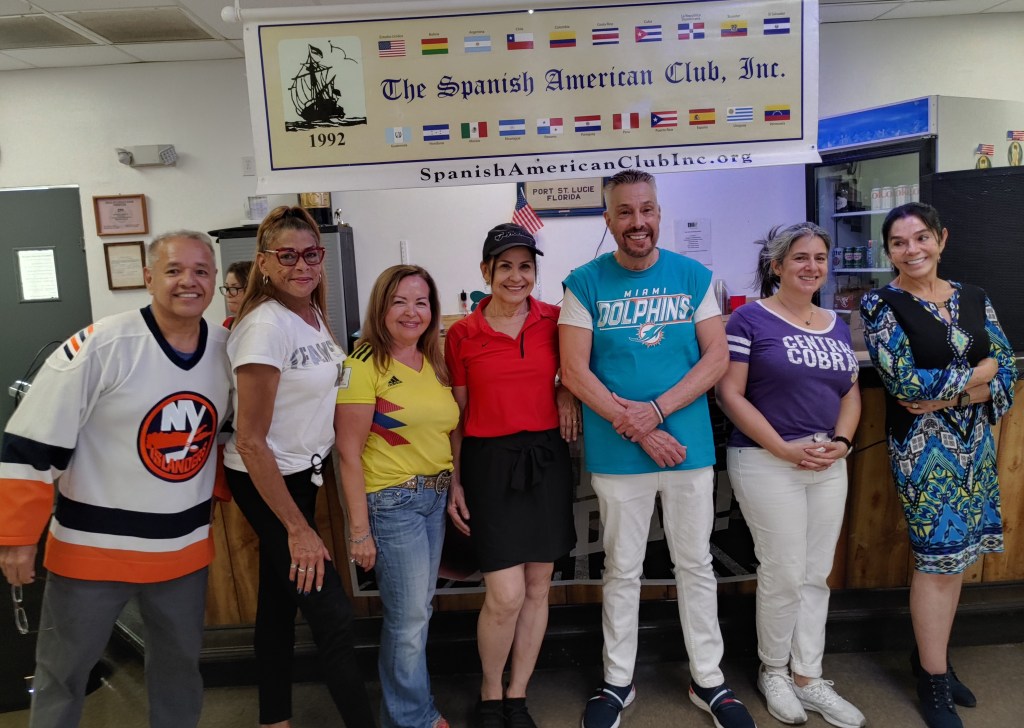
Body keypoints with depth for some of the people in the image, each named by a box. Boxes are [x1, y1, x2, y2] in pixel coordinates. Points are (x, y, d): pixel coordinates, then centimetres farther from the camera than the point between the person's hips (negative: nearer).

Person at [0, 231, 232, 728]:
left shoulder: (227, 349, -3)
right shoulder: (101, 346, -19)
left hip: (184, 546, 4)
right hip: (91, 546, -4)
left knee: (180, 663, 19)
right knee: (61, 672, 14)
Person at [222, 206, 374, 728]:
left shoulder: (312, 314, 3)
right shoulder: (265, 326, -22)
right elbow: (250, 441, -22)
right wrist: (297, 528, -20)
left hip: (302, 474, 8)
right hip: (266, 482, -8)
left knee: (280, 601, 20)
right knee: (333, 615, -4)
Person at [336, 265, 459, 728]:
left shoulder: (435, 365, 8)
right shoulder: (364, 365, -12)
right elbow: (348, 452, -14)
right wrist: (359, 529, -14)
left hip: (436, 497, 7)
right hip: (391, 501, -7)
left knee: (418, 611, 16)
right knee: (409, 618, 2)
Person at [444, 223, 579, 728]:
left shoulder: (555, 321, 0)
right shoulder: (462, 334, -3)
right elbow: (458, 415, 2)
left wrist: (569, 392, -4)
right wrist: (454, 482, 1)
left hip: (547, 459, 3)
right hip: (490, 463, -2)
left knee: (537, 588, 9)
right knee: (506, 595, -6)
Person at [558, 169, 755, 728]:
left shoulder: (694, 277, 2)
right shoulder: (585, 284, -3)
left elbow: (717, 357, -2)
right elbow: (575, 371, -7)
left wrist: (656, 410, -15)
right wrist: (638, 430, -14)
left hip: (689, 445, 2)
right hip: (616, 453, -1)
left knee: (696, 565, 14)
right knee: (622, 570, 12)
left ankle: (708, 680, 32)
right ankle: (617, 681, 30)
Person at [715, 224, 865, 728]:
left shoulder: (836, 324, 13)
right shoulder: (749, 319, -8)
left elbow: (851, 391, 15)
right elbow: (729, 393, -13)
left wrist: (841, 441, -4)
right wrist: (783, 448, -16)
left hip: (828, 462, 6)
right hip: (768, 462, -6)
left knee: (816, 574, 12)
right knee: (784, 573, 1)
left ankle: (808, 678, 27)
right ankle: (773, 671, 24)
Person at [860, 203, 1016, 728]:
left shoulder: (974, 299, 8)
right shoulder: (881, 305, -9)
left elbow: (1007, 369, 2)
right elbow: (905, 383, -17)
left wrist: (950, 395, -15)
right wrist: (978, 371, -7)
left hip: (975, 439, 6)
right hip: (922, 444, -5)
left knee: (955, 553, 12)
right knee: (938, 558, -1)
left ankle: (930, 655, 31)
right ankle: (934, 682, 17)